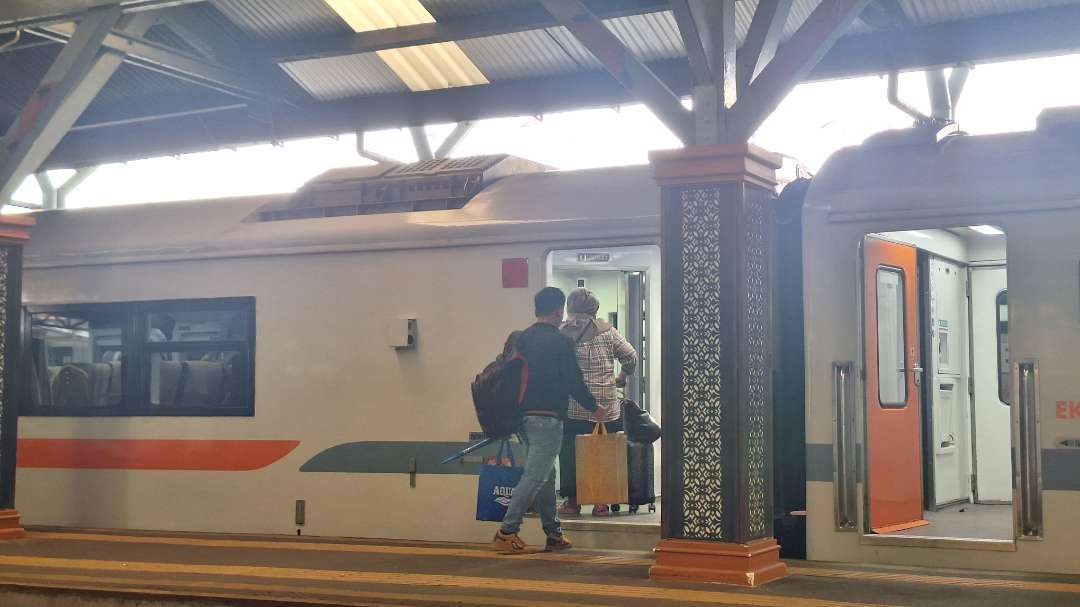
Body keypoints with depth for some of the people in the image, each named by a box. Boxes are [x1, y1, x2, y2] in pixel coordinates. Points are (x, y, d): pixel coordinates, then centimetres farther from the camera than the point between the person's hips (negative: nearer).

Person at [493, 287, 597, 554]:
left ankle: (554, 534, 20)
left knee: (545, 475, 16)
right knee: (534, 477, -6)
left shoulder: (522, 339, 11)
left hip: (524, 415, 8)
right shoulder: (560, 342, -11)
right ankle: (507, 533, -8)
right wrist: (594, 407, 6)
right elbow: (574, 382, -9)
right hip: (547, 417, -8)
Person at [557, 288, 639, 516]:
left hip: (571, 409, -1)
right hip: (606, 407, 2)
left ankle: (572, 501, 8)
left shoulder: (562, 332, -1)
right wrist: (622, 377, 23)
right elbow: (631, 357, 6)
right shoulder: (607, 331, 4)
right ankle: (601, 502, 7)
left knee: (569, 454, 7)